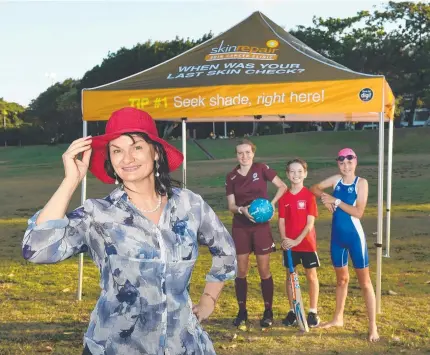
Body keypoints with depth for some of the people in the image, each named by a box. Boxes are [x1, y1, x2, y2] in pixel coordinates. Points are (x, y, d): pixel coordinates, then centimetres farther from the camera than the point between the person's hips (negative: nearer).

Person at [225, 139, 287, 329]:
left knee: (264, 270, 2)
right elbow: (231, 206, 2)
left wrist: (271, 204, -14)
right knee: (241, 271, 5)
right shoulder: (231, 177, 2)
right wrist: (242, 209, -19)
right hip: (240, 227, 2)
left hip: (261, 226, -2)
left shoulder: (261, 169, -3)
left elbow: (283, 186, 0)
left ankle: (268, 311, 15)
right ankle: (242, 312, 16)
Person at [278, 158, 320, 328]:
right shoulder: (284, 197, 0)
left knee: (311, 276, 6)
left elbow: (310, 222, -12)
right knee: (290, 275, 9)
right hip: (289, 244, 3)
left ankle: (313, 312, 17)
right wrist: (284, 239, -14)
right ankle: (292, 311, 21)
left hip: (307, 242, -2)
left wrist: (298, 240, -20)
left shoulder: (309, 195, -8)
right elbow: (281, 221, 1)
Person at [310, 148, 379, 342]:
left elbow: (358, 212, -17)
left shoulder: (361, 182, -10)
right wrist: (325, 197, -9)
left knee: (364, 281, 0)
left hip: (354, 235, -5)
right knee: (341, 278, 19)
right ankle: (338, 318, 32)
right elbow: (314, 188, 9)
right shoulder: (336, 179, 4)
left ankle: (373, 326, 4)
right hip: (337, 235, 5)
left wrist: (336, 201, -19)